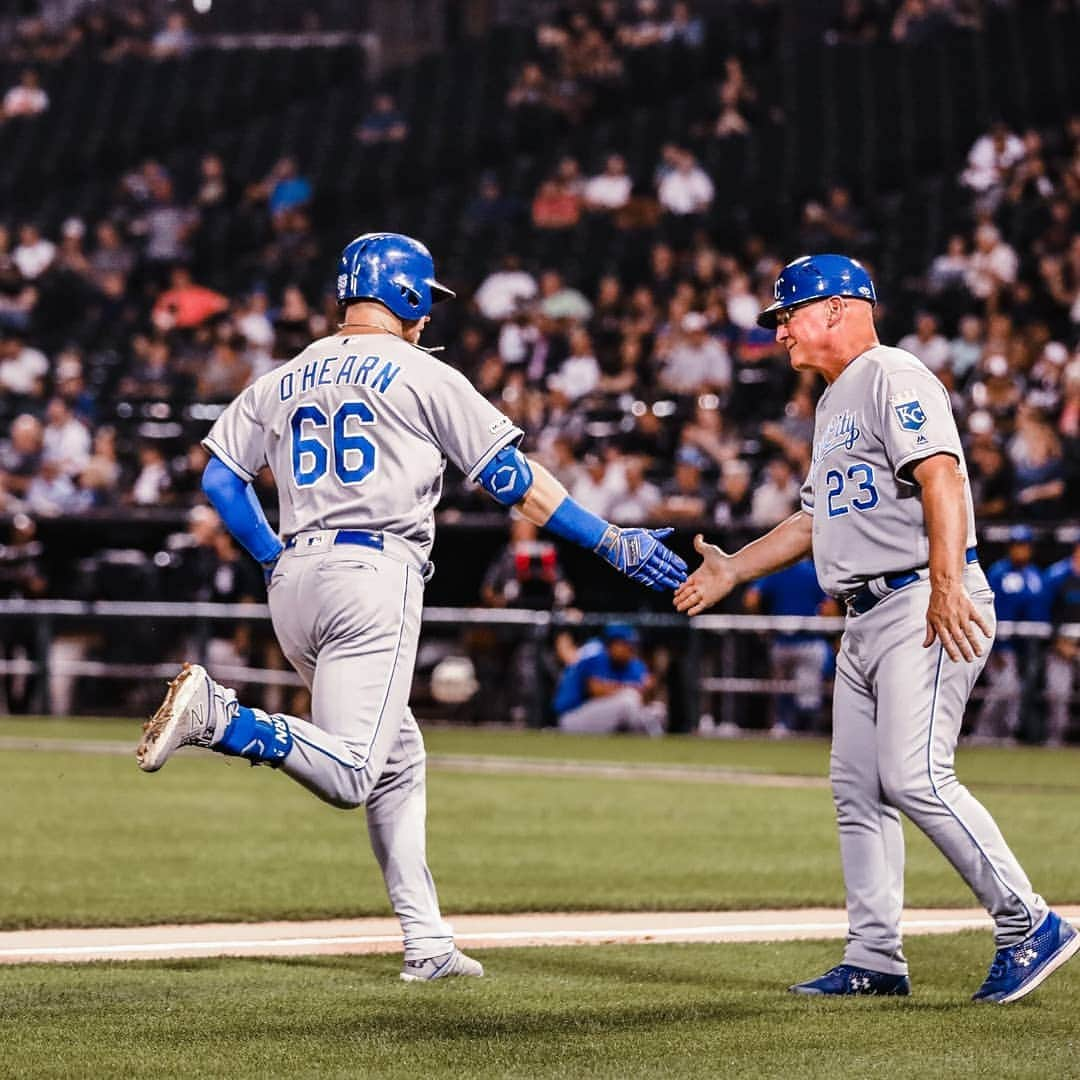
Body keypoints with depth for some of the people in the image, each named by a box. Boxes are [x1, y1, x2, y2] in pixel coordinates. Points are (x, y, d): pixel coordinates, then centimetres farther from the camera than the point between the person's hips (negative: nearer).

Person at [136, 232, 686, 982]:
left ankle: (428, 943, 11)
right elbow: (515, 479, 1)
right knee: (350, 774, -14)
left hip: (294, 582, 7)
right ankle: (215, 714, -32)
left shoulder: (282, 381, 18)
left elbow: (219, 477, 14)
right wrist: (614, 543, 6)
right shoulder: (422, 376, 2)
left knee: (398, 760, 16)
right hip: (374, 578, -7)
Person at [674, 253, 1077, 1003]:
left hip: (926, 606, -10)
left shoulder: (893, 378, -8)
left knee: (915, 776, -18)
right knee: (857, 791, 7)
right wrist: (734, 570, 27)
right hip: (867, 619, 10)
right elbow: (817, 519, 31)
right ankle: (875, 959, 11)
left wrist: (946, 588, -30)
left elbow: (941, 478, -21)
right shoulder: (835, 404, 24)